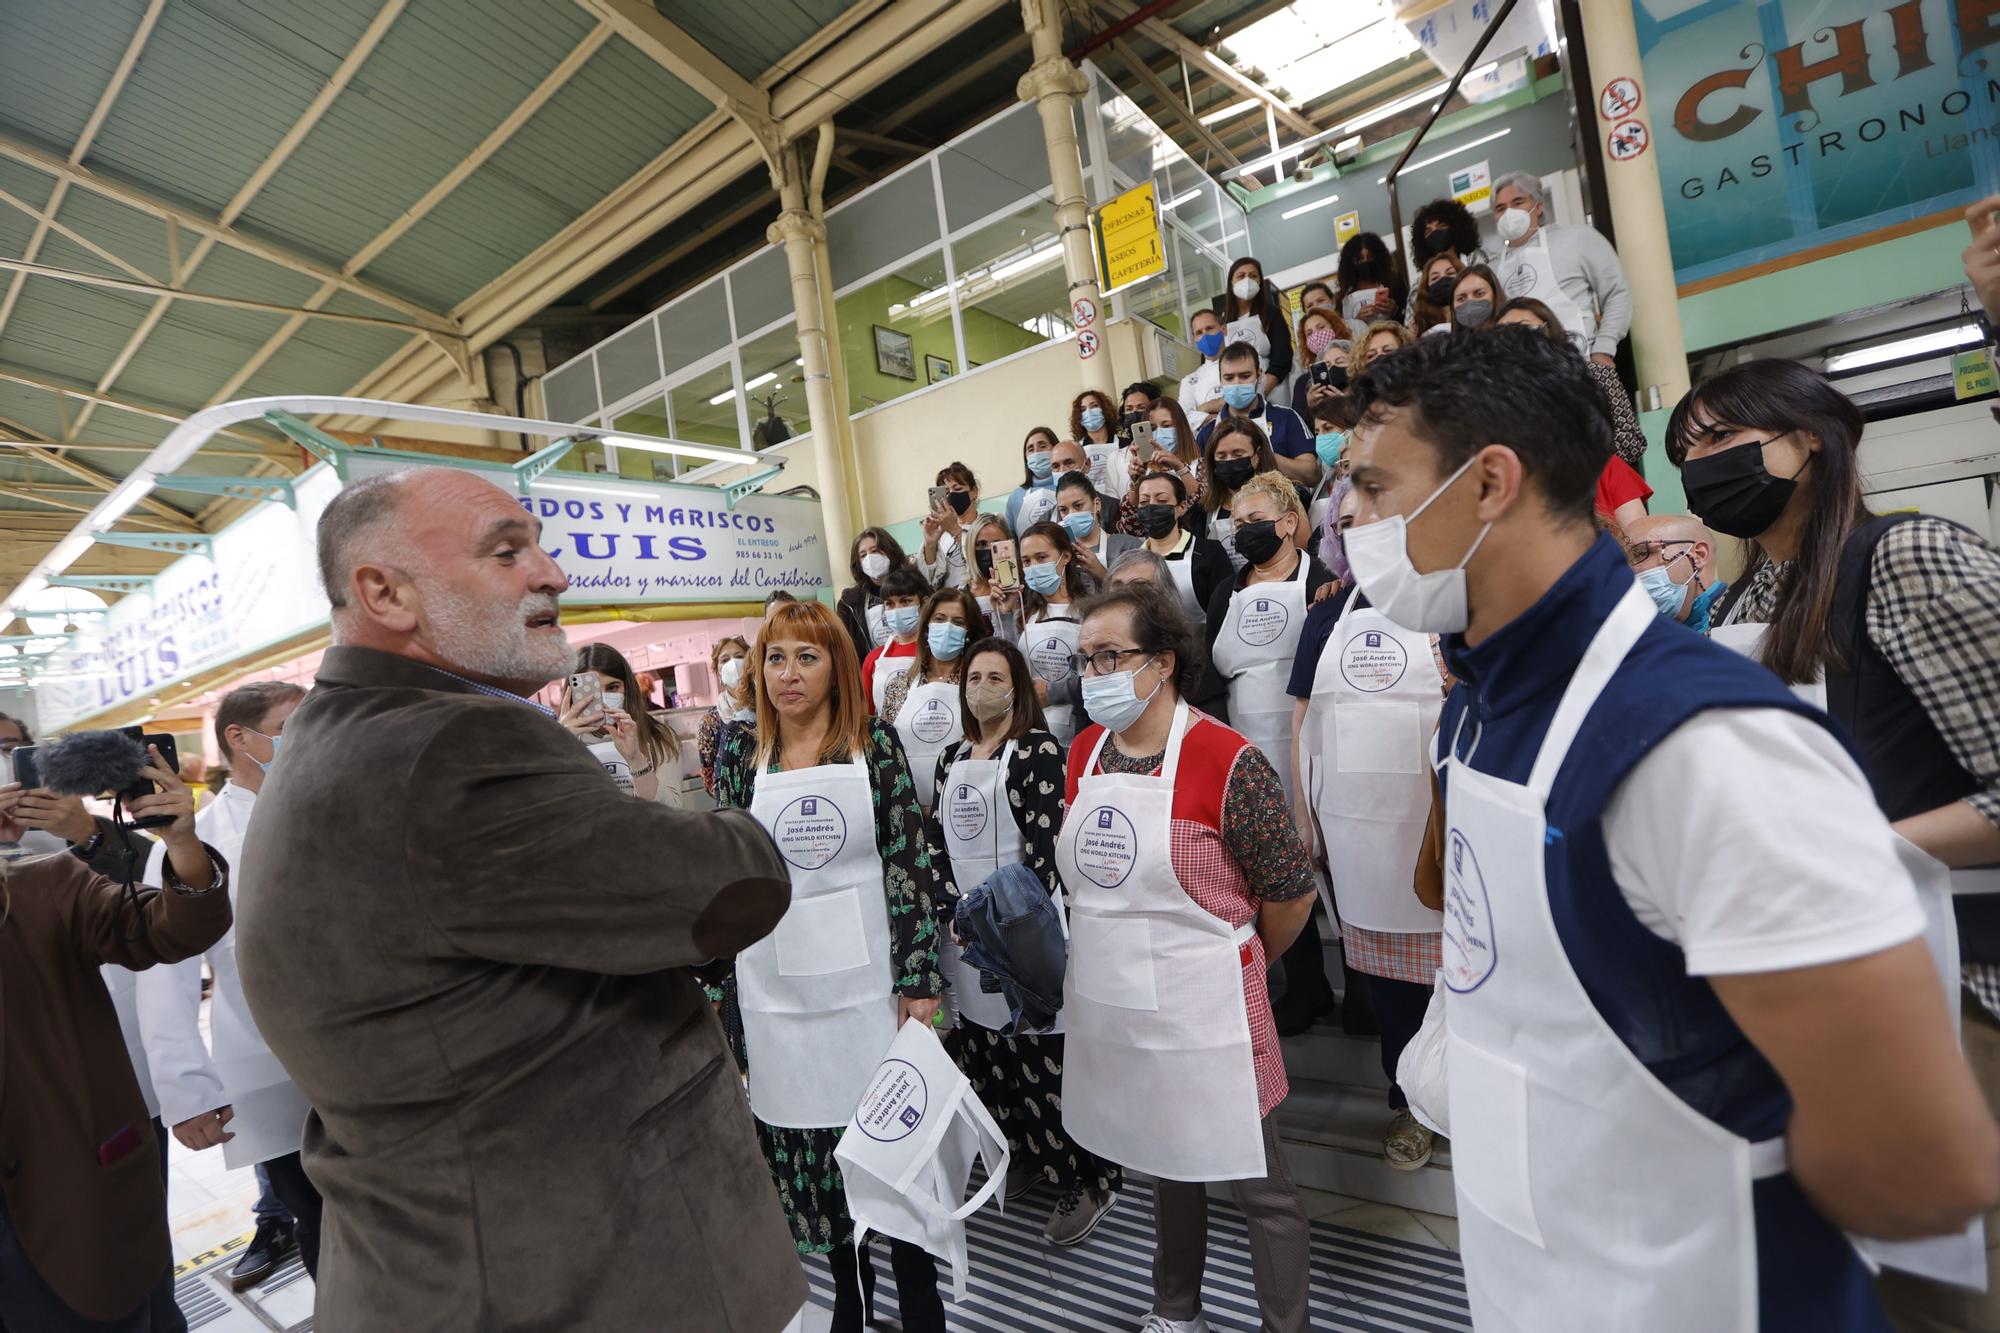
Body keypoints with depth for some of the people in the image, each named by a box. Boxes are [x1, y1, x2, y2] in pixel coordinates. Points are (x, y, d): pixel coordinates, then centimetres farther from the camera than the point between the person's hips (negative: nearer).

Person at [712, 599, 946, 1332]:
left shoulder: (875, 741, -4)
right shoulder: (740, 753, 2)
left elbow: (911, 859, -6)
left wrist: (919, 975, -9)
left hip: (868, 976, -2)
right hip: (777, 988, 2)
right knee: (808, 1142, 13)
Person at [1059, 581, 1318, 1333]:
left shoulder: (1227, 763, -21)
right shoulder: (1085, 752, -1)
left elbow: (1291, 896, -12)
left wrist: (1233, 967, 2)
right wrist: (1117, 958, 11)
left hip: (1203, 1016, -6)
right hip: (1113, 1012, 6)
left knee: (1257, 1185, 14)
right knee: (1165, 1165, 26)